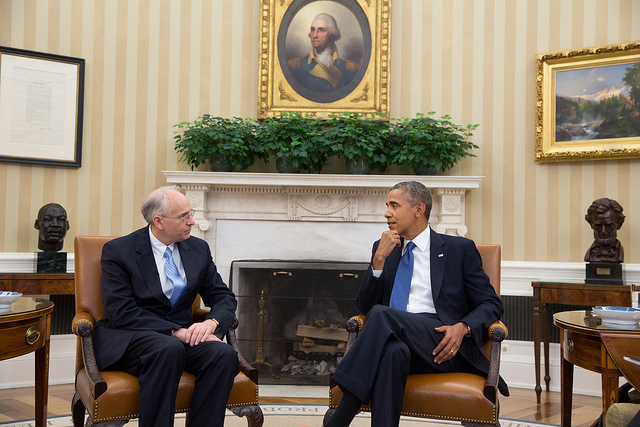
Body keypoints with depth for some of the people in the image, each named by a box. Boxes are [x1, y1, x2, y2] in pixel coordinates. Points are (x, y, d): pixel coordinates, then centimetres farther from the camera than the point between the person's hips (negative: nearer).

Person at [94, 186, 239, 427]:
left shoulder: (199, 249, 11)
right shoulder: (118, 251, -4)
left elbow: (224, 297, 12)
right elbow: (121, 312, -13)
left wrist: (211, 322, -12)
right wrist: (175, 331, -21)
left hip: (182, 335, 4)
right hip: (128, 338, -4)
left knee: (224, 354, -26)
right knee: (170, 350, -37)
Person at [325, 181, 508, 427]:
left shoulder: (459, 249, 14)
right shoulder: (384, 248, 23)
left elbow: (491, 304, 9)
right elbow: (364, 307, 16)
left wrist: (462, 327, -12)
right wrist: (379, 259, 2)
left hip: (443, 347, -2)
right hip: (397, 340, 2)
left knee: (382, 314, -31)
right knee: (392, 351, -37)